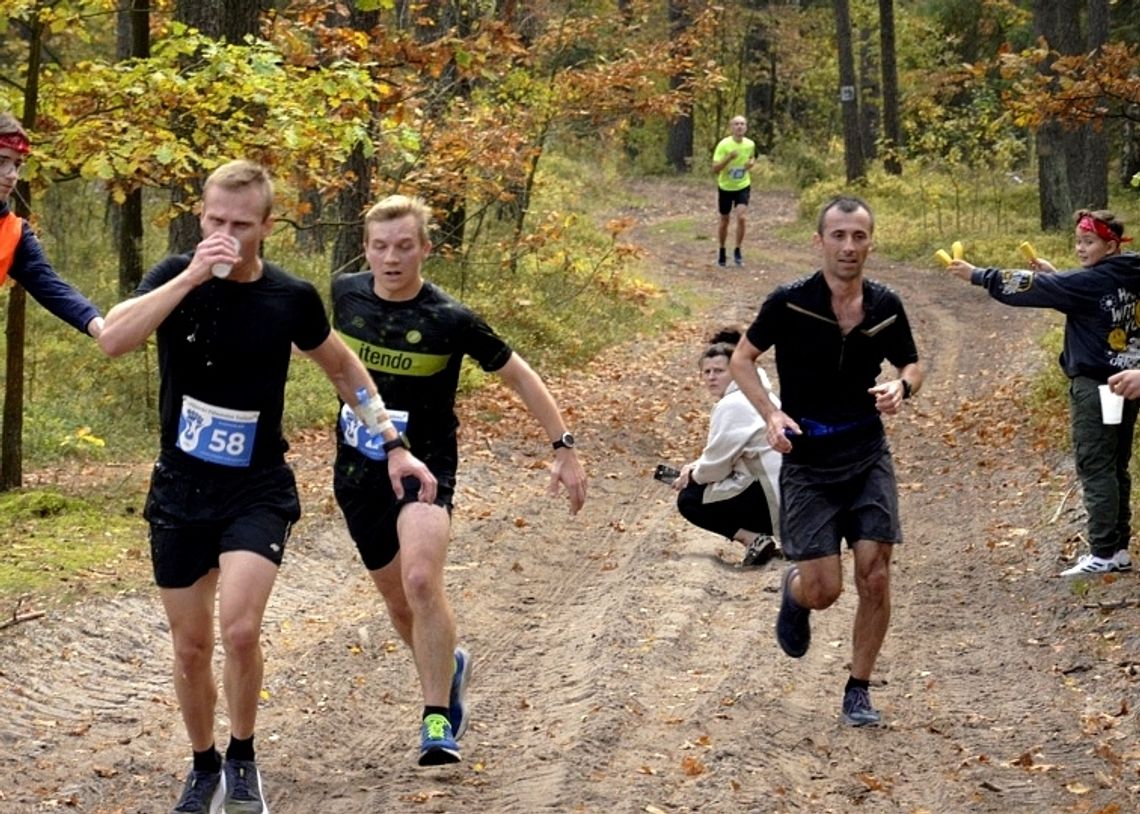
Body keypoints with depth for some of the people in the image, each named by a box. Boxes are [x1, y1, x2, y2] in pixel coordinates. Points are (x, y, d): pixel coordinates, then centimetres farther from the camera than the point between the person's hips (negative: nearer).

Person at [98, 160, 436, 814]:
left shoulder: (292, 298, -7)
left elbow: (344, 368, 11)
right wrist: (191, 277, -32)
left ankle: (243, 758, 4)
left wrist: (395, 447, 9)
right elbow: (113, 340, -26)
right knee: (191, 647, 9)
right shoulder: (176, 278, -8)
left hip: (258, 489, -1)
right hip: (181, 488, 1)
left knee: (240, 629, -20)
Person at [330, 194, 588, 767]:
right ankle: (447, 667, 44)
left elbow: (517, 375, -5)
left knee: (421, 581, -27)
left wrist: (564, 447, -6)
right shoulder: (346, 293, -4)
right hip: (358, 468, 5)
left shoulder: (450, 320, -16)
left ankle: (439, 721, -17)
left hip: (424, 463, -5)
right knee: (396, 599, 14)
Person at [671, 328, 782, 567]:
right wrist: (695, 467, 9)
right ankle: (761, 538, 10)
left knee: (689, 500, 0)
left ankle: (754, 539, -9)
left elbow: (717, 463, -12)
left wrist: (692, 476, 8)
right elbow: (727, 453, 22)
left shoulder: (732, 406, -15)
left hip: (773, 496, -10)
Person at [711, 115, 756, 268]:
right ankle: (722, 252, 30)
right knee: (724, 221, 10)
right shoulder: (724, 145, -18)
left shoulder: (750, 144, -7)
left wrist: (751, 162, -7)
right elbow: (715, 168, -20)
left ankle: (737, 251, 0)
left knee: (742, 217, -17)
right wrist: (729, 158, -36)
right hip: (725, 187, -1)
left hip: (743, 186, 1)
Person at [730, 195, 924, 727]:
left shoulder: (886, 307, -1)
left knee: (874, 576, -6)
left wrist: (900, 388, -9)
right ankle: (794, 592, 33)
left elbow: (911, 365, 15)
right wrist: (771, 413, -13)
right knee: (824, 589, -6)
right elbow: (741, 358, 2)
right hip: (806, 462, -3)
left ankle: (858, 689, 11)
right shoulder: (789, 303, -10)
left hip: (868, 458, 3)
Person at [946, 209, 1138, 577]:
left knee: (1095, 468, -5)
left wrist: (978, 275, -10)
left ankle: (1105, 553, -5)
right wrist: (1056, 276, 14)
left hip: (1095, 386, -9)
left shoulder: (1093, 281, -16)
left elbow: (1032, 288, -15)